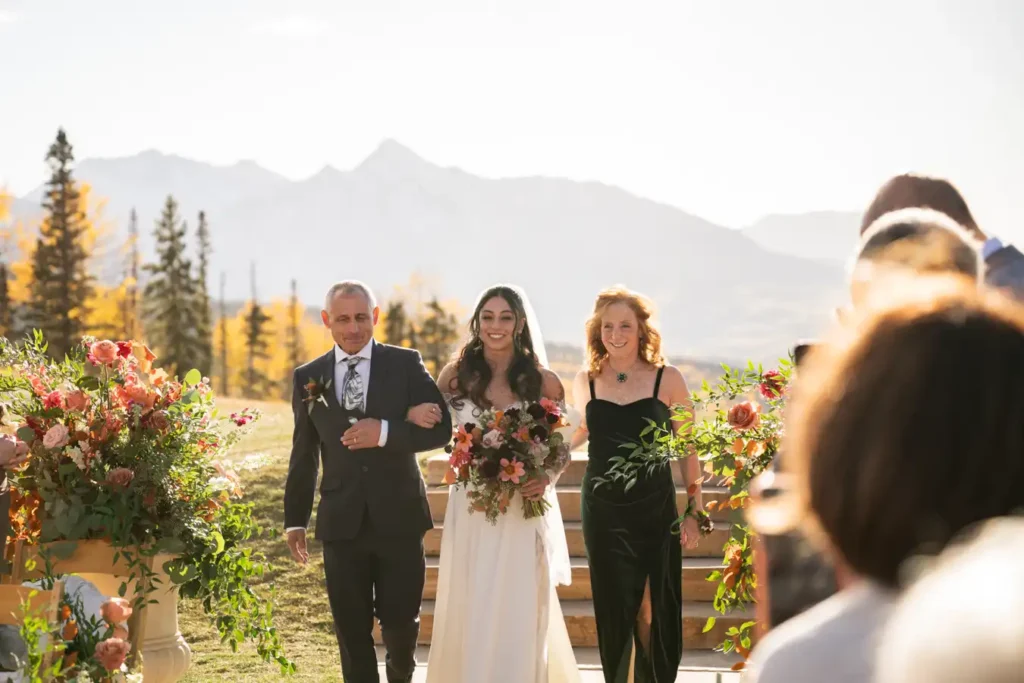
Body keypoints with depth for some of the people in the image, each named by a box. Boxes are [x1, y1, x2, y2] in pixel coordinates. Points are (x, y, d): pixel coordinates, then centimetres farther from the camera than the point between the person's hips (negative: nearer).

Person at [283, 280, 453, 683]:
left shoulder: (406, 364, -1)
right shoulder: (308, 377, 5)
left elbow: (441, 429, -7)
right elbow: (303, 454, 11)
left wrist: (385, 432, -21)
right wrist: (295, 518, 11)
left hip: (398, 518, -1)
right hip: (341, 524, 1)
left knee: (400, 620, 7)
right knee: (351, 629, 5)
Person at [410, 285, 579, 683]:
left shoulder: (542, 382, -1)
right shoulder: (458, 375, 3)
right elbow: (431, 421, 16)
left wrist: (547, 479, -15)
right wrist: (412, 413, -6)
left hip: (523, 512, -1)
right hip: (470, 511, 2)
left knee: (518, 618, 1)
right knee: (469, 617, 6)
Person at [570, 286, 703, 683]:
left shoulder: (667, 379, -2)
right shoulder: (586, 382, 4)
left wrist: (696, 511, -2)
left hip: (655, 510, -1)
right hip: (604, 512, 1)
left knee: (656, 612, 3)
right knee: (614, 610, 3)